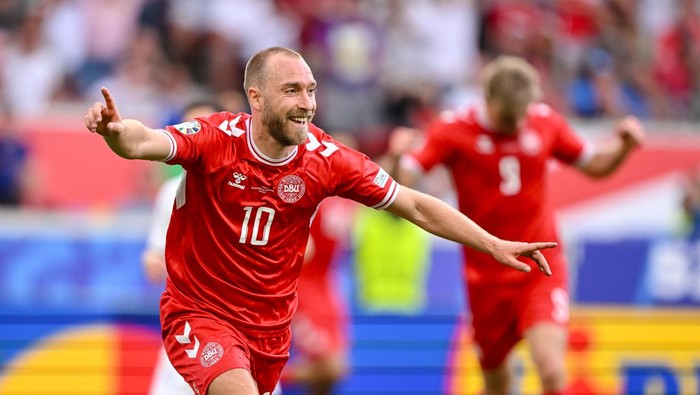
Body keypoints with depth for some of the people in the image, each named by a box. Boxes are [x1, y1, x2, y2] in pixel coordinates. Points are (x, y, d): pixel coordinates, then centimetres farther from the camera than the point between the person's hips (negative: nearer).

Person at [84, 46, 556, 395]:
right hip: (201, 313, -4)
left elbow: (416, 206, -3)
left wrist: (493, 245, -8)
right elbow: (143, 142, -35)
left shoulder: (325, 158, -9)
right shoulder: (216, 138, -17)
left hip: (270, 326, 4)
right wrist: (115, 130, -59)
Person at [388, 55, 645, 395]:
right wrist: (398, 157, -37)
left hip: (541, 270, 0)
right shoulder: (453, 129, -8)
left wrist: (623, 145, -5)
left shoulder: (545, 122, 0)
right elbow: (400, 182, -16)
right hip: (486, 276, 0)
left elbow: (595, 164, 15)